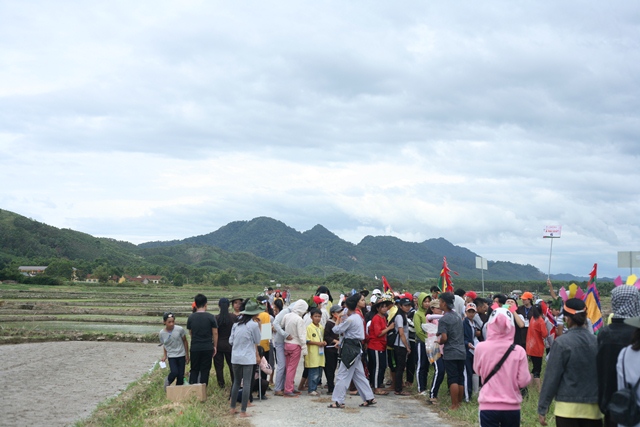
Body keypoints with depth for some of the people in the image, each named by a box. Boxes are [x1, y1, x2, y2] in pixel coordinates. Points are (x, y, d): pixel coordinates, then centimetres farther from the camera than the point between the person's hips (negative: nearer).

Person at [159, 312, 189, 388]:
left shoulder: (180, 329, -13)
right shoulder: (162, 333, -8)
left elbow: (185, 341, 0)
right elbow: (164, 345, 9)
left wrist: (187, 355, 3)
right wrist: (165, 355, -3)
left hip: (181, 355, 0)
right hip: (171, 356, 0)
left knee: (181, 375, -1)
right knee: (174, 373, -19)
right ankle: (168, 381, 13)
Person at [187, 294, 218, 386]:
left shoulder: (191, 317, -1)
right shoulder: (210, 317, -7)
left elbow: (190, 333, 10)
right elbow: (215, 333, -4)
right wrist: (215, 346, 6)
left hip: (194, 348, 2)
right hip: (208, 347, -2)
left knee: (194, 370, 12)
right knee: (205, 370, 6)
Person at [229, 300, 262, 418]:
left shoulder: (236, 324, 7)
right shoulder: (254, 325, -9)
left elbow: (231, 340, 11)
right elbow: (257, 342, -1)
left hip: (235, 357, 6)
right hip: (248, 358, -6)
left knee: (236, 382, 16)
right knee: (247, 383, -2)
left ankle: (232, 408, 21)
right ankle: (243, 411, -3)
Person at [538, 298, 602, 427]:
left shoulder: (562, 343, -10)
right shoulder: (596, 341, 3)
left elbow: (552, 376, -10)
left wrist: (542, 408, -5)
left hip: (568, 408, -4)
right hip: (593, 407, 4)